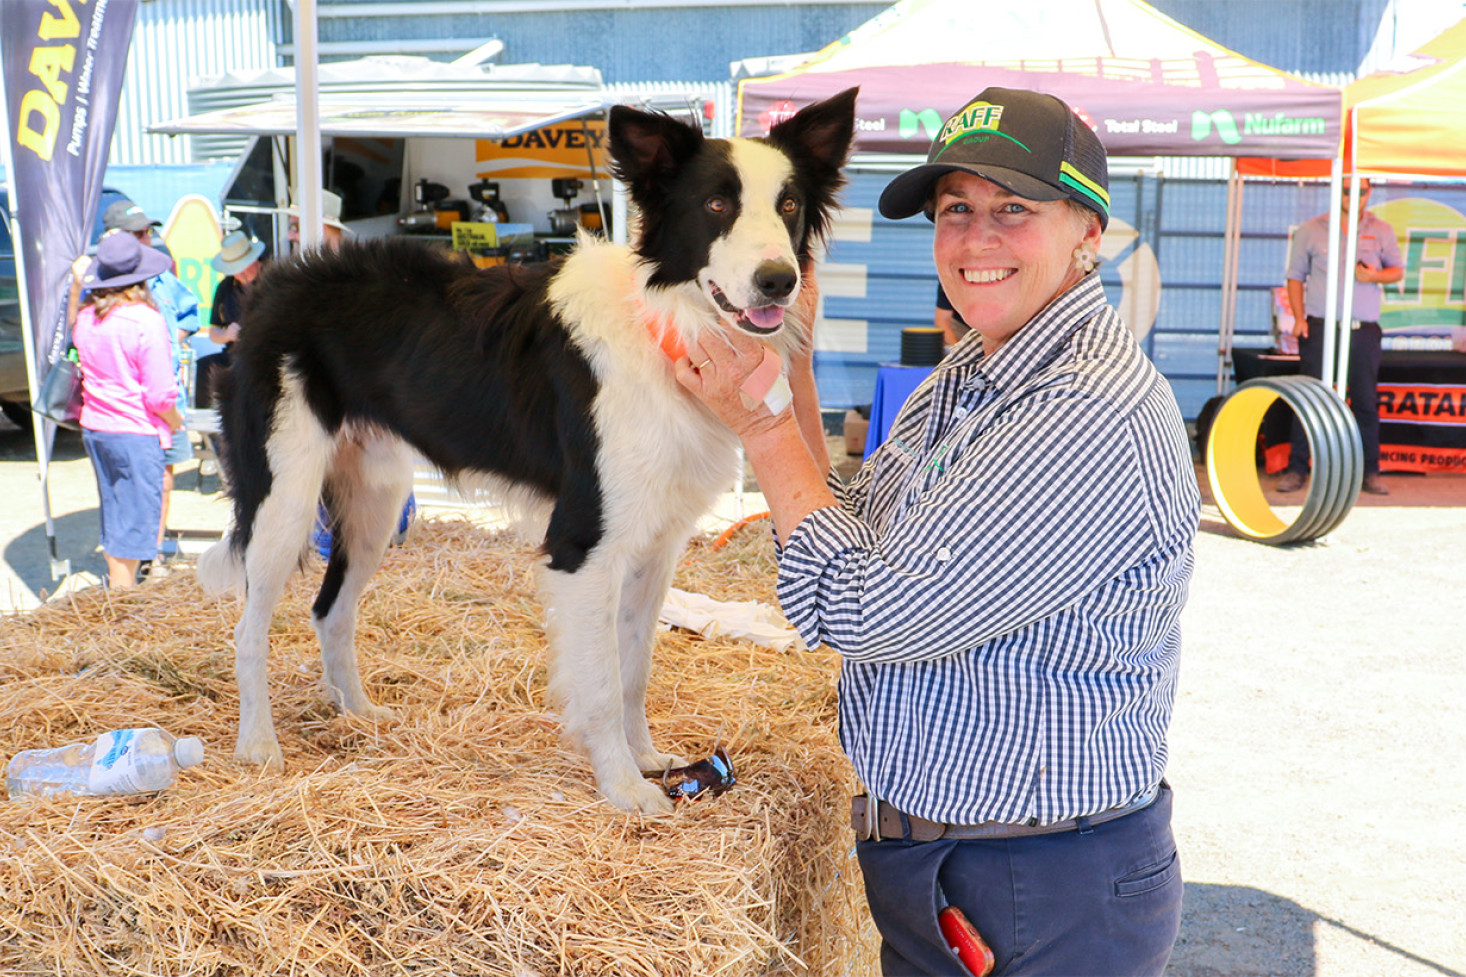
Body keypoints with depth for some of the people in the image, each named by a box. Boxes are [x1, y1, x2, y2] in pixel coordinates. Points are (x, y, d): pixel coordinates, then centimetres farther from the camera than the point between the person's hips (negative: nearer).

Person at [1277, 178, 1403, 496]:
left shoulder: (1381, 231, 11)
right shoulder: (1312, 230, 7)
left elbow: (1398, 270, 15)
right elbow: (1295, 276, 8)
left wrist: (1376, 276, -8)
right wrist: (1299, 318, -3)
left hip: (1364, 329, 1)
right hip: (1320, 326, -1)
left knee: (1366, 400, 2)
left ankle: (1370, 472, 9)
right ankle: (1297, 469, 4)